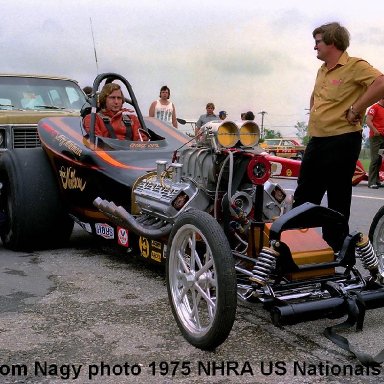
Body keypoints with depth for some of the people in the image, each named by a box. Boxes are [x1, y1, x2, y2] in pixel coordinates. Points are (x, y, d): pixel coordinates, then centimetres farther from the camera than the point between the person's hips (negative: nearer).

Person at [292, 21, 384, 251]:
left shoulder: (355, 66, -10)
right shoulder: (322, 70, 17)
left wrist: (354, 111, -22)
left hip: (341, 142, -9)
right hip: (317, 141, 9)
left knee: (337, 199, 1)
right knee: (304, 196, 13)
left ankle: (334, 248, 13)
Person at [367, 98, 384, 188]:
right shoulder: (375, 107, -5)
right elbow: (368, 121, -15)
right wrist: (375, 130, -25)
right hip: (376, 137, -8)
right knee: (375, 159, -10)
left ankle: (376, 180, 9)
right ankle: (371, 182, -8)